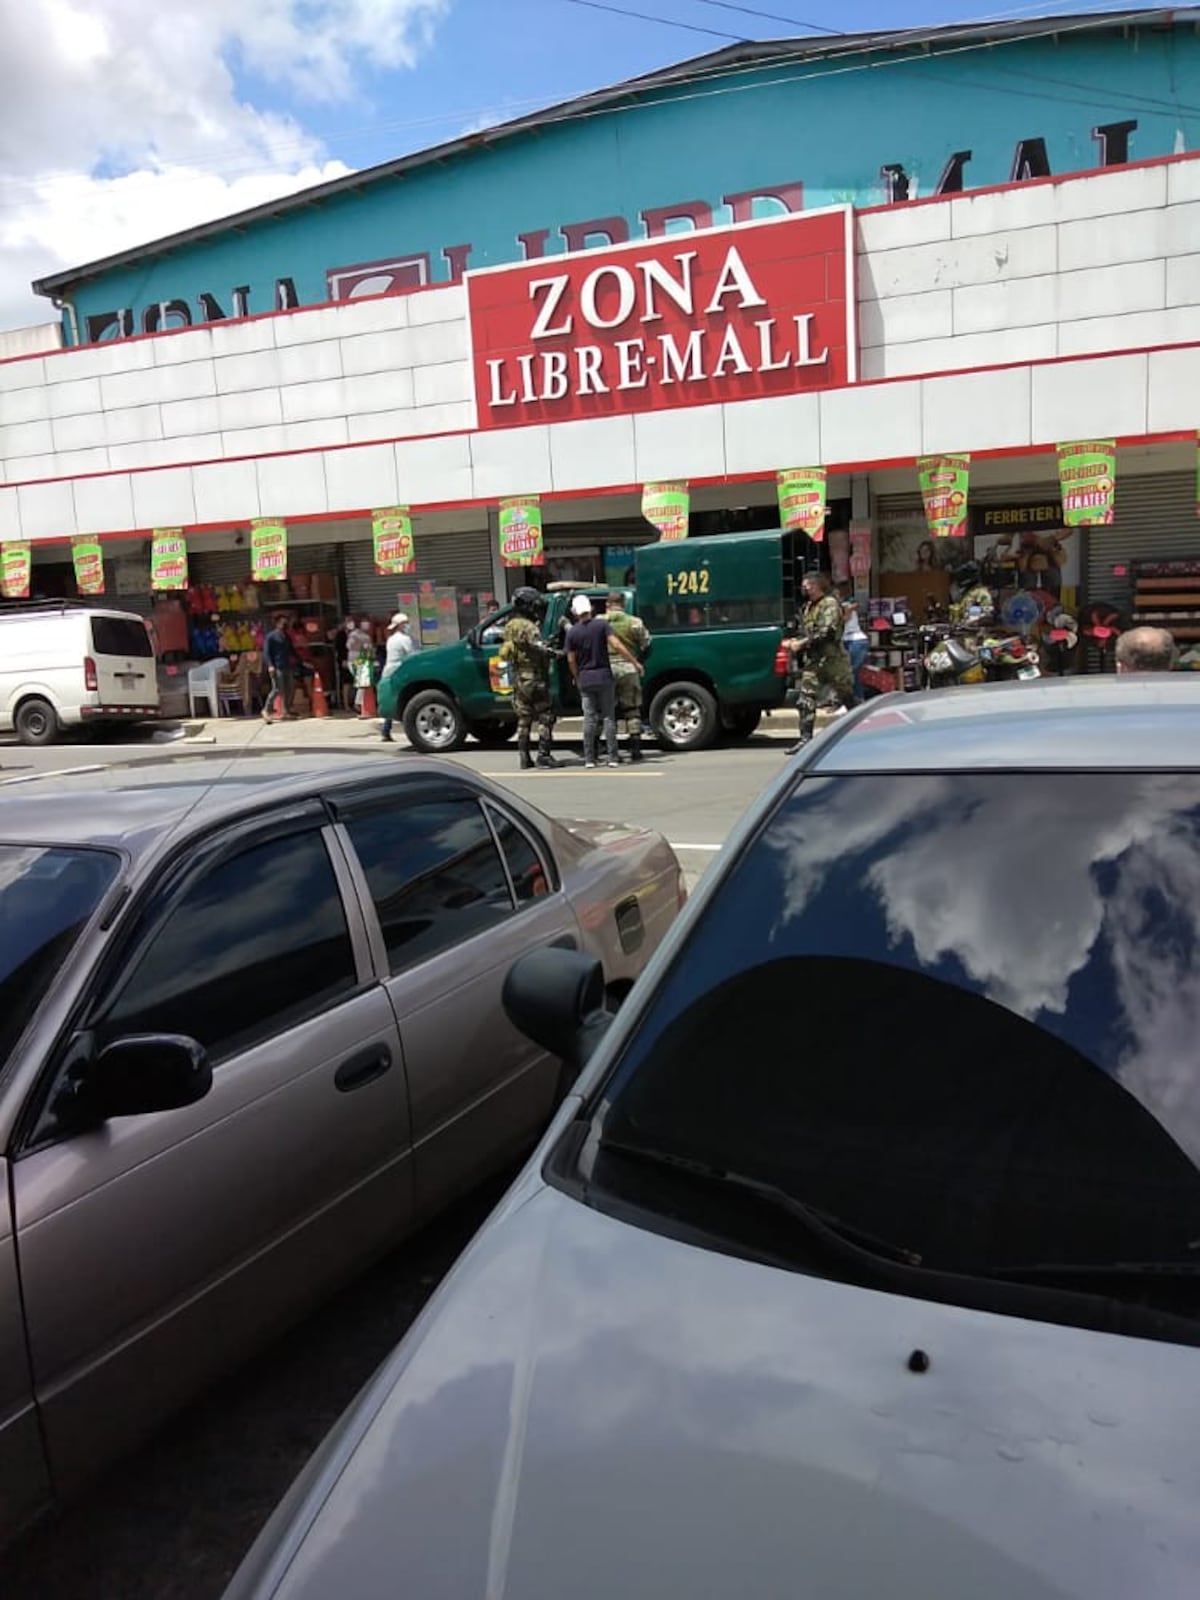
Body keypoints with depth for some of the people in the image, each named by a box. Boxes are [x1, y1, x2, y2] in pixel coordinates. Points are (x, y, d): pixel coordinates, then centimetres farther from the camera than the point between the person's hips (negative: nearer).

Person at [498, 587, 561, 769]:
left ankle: (524, 757, 11)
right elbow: (540, 650, -21)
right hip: (534, 678, -8)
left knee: (523, 719, 11)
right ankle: (544, 754, -5)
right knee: (545, 717, -2)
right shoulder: (529, 627, -14)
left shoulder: (509, 626, 13)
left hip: (518, 679, 8)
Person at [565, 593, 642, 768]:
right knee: (609, 716, 4)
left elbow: (571, 660, 2)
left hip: (585, 679, 1)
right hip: (604, 676, -1)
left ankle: (589, 758, 4)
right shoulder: (601, 624, -6)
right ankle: (613, 757, 1)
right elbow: (616, 645, -14)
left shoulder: (572, 632, -1)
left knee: (589, 718, 5)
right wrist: (635, 662, -9)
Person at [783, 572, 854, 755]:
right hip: (813, 660, 8)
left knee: (847, 697, 4)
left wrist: (802, 643, -20)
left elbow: (827, 633, -21)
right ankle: (806, 737, -3)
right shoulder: (808, 606, 17)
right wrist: (795, 641, 4)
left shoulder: (830, 604, -10)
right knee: (805, 699, -3)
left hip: (832, 659, -8)